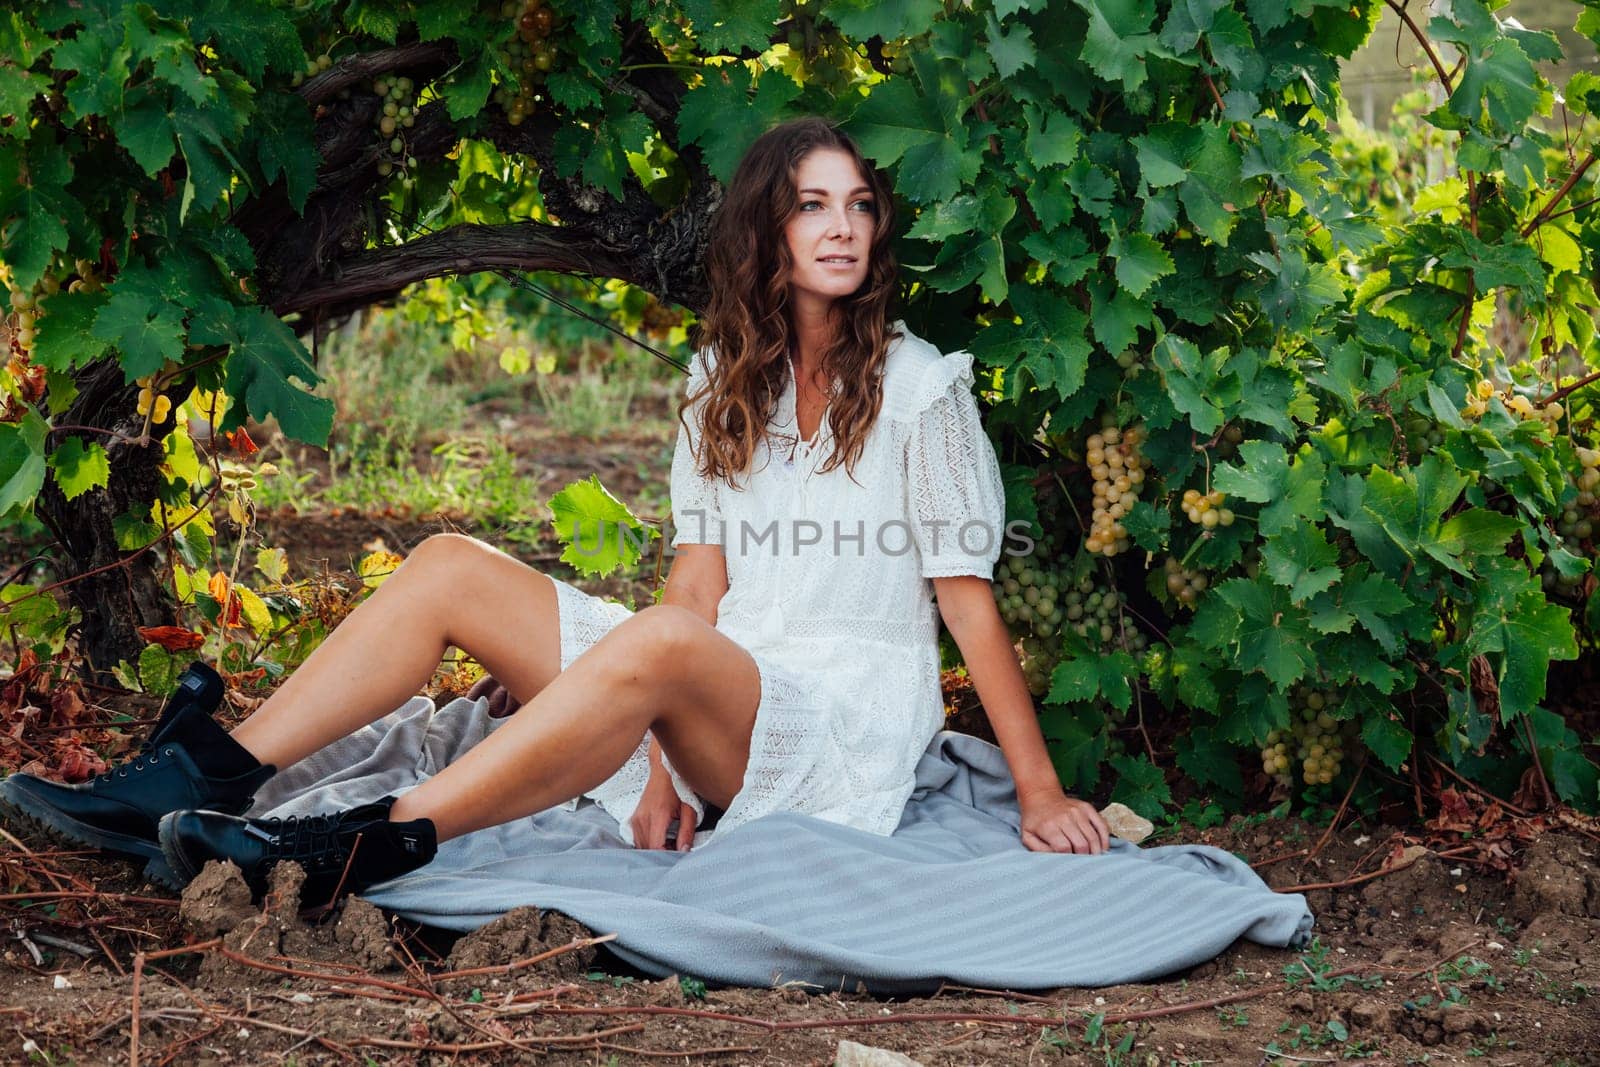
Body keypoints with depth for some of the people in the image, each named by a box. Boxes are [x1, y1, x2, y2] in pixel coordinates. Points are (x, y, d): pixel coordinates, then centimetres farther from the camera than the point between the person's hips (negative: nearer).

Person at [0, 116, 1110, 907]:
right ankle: (205, 779, -18)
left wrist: (1042, 792, -8)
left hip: (844, 739, -5)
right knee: (453, 568, -9)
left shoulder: (923, 389, -3)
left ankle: (373, 844, -44)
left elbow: (969, 599, -5)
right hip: (715, 708, 6)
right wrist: (662, 753, -10)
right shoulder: (725, 380, 11)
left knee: (657, 644, -38)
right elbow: (700, 577, 3)